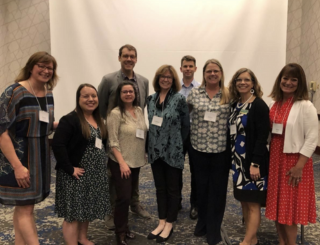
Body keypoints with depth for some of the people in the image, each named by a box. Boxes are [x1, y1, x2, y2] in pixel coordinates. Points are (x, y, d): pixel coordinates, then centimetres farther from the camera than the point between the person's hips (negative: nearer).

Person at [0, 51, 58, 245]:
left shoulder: (48, 94, 7)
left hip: (39, 157, 7)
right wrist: (17, 166, -23)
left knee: (24, 207, 15)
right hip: (18, 159, -7)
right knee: (25, 209, -1)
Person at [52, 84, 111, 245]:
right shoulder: (70, 120, -16)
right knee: (73, 213, 1)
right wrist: (69, 169, -23)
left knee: (87, 209, 20)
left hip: (95, 174, 8)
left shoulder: (99, 120, 10)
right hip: (77, 175, -8)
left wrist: (100, 162, 8)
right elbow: (57, 145, -24)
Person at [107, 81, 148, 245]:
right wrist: (122, 163, -20)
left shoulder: (139, 110, 6)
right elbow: (113, 142, -16)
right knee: (123, 197, -5)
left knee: (129, 196, 15)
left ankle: (124, 227, 30)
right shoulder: (115, 113, -13)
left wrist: (143, 156, 11)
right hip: (120, 163, -6)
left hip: (136, 162, 6)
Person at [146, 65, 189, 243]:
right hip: (155, 151, 5)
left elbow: (186, 124, -5)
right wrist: (153, 142, 8)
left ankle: (169, 225, 20)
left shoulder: (179, 99, -8)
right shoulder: (151, 99, 6)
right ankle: (162, 222, 27)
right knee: (160, 188, 14)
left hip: (173, 151, -5)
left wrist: (178, 143, -1)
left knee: (172, 189, 8)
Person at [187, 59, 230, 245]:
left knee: (218, 189, 7)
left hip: (221, 149, -1)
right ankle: (202, 224, 33)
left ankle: (214, 230, 22)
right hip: (199, 148, 2)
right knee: (201, 187, 14)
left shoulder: (229, 95, -2)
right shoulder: (194, 93, 1)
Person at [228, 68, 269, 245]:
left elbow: (262, 137, -17)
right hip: (238, 161, 8)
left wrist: (255, 163, -22)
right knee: (243, 200, 14)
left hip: (252, 161, -7)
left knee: (253, 203, 1)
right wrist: (231, 158, 9)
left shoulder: (259, 106, -12)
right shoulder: (235, 104, 9)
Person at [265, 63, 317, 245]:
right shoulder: (275, 104, 7)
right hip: (275, 159, 6)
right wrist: (268, 158, 5)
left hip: (294, 161, -6)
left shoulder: (305, 106, -12)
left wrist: (299, 166, -18)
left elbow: (312, 138, -14)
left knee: (289, 208, 5)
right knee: (277, 205, 14)